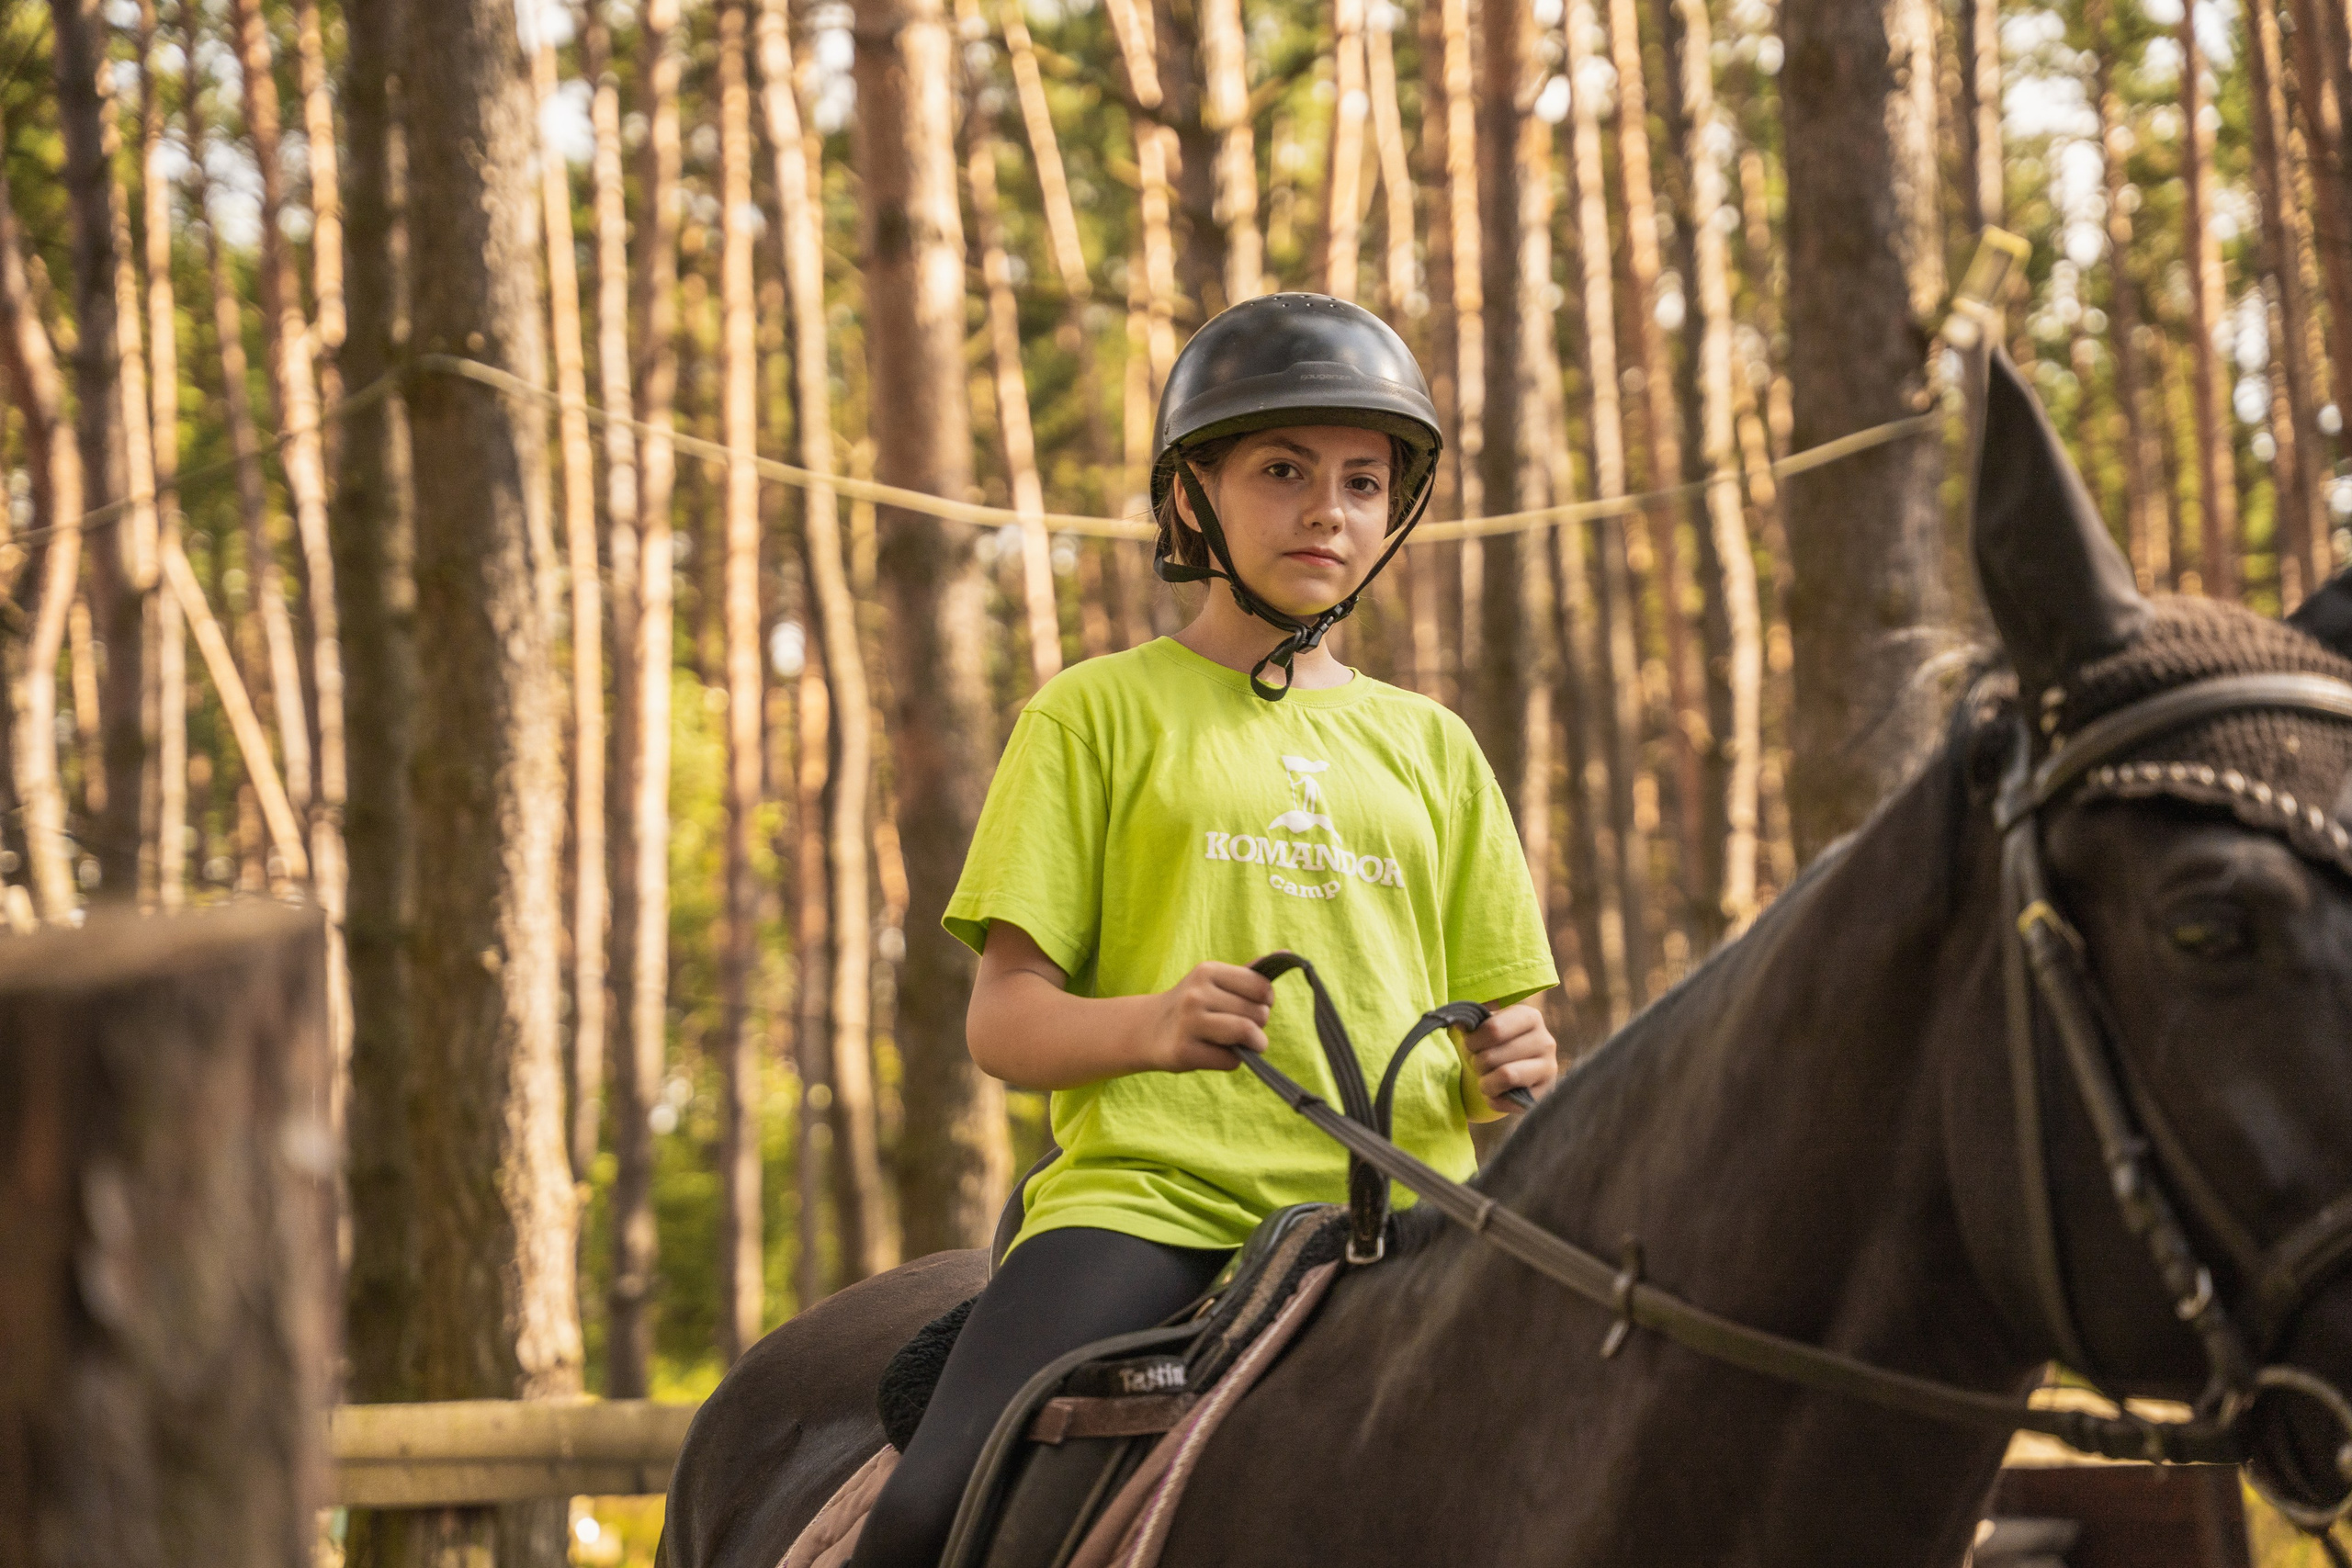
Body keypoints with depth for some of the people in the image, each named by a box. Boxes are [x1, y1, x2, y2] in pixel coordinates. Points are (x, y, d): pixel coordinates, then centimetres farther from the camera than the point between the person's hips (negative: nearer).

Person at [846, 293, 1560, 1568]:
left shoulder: (1430, 748, 22)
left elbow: (1496, 1016, 21)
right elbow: (1003, 1020, 4)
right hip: (1149, 1193, -3)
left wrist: (1507, 1068, -4)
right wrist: (1153, 1023, -18)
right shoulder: (1100, 714, 11)